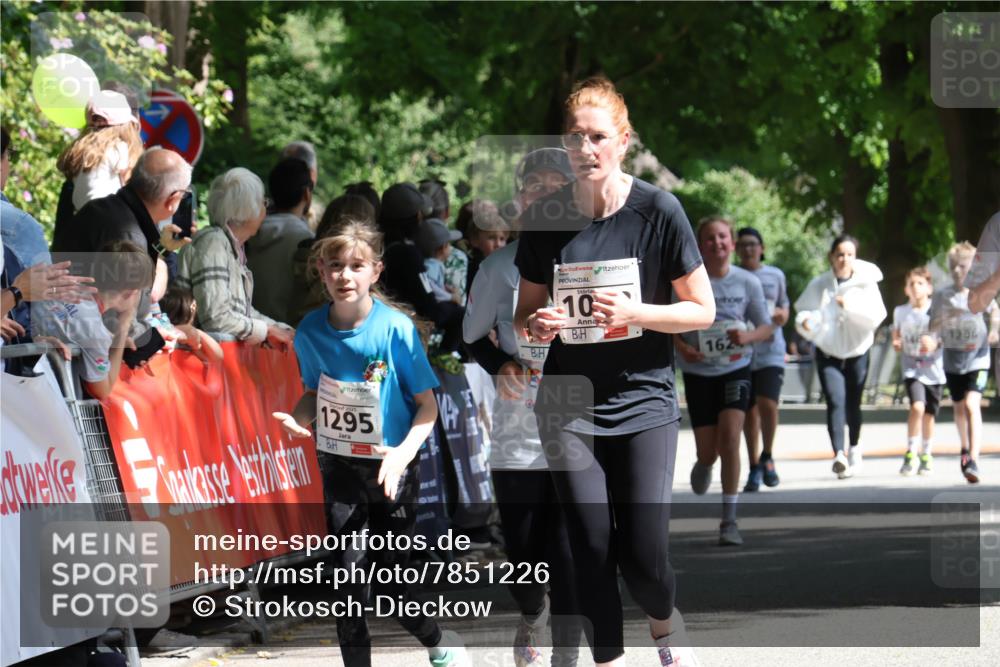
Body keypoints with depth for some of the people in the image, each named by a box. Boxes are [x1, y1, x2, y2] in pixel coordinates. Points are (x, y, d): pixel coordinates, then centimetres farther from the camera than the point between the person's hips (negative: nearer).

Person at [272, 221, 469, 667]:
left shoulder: (397, 328, -15)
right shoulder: (311, 331, -5)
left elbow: (427, 404, -9)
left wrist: (404, 454, -24)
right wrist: (297, 421, -11)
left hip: (391, 469, -3)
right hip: (339, 468, 3)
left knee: (393, 584, 3)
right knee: (347, 578, 0)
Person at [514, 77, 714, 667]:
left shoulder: (658, 210, -9)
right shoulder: (545, 218, -1)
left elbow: (702, 310, -4)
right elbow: (525, 311, 11)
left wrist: (633, 313, -19)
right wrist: (535, 327, -13)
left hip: (644, 399, -2)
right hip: (570, 403, 2)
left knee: (642, 554, -8)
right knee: (592, 550, -4)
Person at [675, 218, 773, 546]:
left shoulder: (747, 282, -3)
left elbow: (767, 327, 3)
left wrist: (748, 336, -18)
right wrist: (681, 346, -17)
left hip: (735, 369, 0)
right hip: (698, 372, 0)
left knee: (730, 439, -18)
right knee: (708, 451, 3)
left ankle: (729, 521, -13)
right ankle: (703, 467, 45)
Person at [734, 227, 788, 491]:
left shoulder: (775, 276, 10)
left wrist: (775, 313, -3)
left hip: (770, 352, 0)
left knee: (768, 404, -18)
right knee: (749, 412, 3)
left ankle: (767, 457, 3)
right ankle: (755, 468, 16)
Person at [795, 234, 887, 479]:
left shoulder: (866, 283, -6)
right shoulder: (819, 285, -5)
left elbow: (876, 315, -16)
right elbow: (803, 310, -3)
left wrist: (850, 305, -30)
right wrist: (806, 322, -26)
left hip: (857, 352, 1)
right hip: (828, 354, -1)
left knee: (852, 404, 13)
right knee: (835, 401, -19)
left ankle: (854, 447, 39)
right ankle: (839, 454, -31)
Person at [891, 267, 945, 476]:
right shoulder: (901, 312, 2)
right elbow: (896, 334, 15)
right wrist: (896, 343, -8)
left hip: (933, 368, 0)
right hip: (911, 368, 0)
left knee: (929, 414, 8)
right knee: (917, 407, -21)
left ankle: (926, 455, 27)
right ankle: (910, 453, -9)